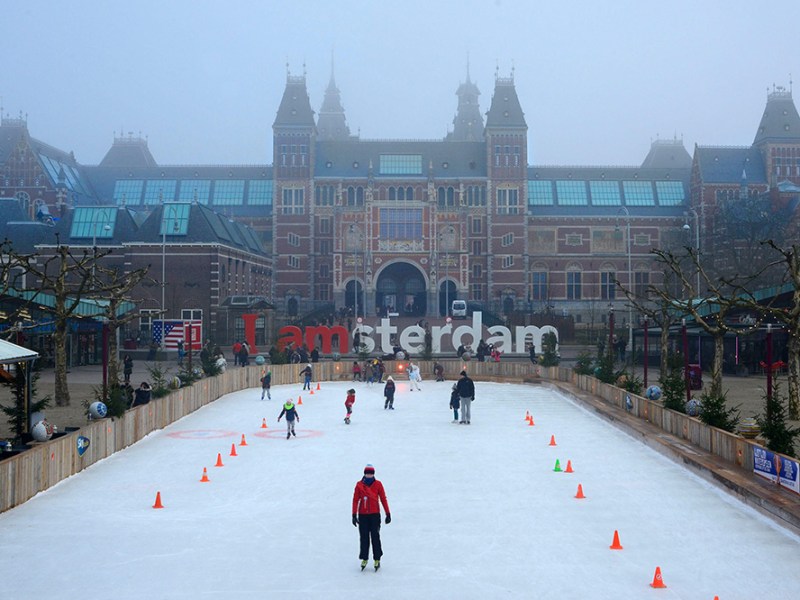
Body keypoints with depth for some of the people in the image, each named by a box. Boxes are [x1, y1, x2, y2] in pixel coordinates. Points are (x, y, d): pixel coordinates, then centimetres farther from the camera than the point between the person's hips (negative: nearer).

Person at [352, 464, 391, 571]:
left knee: (375, 537, -2)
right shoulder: (359, 485, 2)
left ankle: (377, 559, 6)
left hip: (375, 515, -1)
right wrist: (354, 515, -1)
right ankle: (364, 558, 15)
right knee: (364, 537, 4)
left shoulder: (378, 484, 1)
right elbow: (355, 500, 3)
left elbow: (383, 499, 3)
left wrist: (388, 514, 1)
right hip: (363, 515, 1)